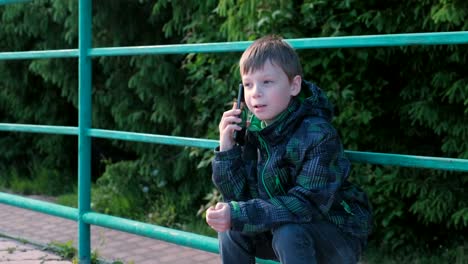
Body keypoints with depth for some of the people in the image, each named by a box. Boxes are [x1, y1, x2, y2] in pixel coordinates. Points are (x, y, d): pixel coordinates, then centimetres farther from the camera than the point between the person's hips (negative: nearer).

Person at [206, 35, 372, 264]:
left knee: (288, 233, -32)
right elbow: (241, 197, -6)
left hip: (339, 234, -6)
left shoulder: (317, 134, -24)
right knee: (230, 229, -9)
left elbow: (308, 204, -31)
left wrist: (238, 215, -36)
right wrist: (227, 147, -19)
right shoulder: (253, 131, -5)